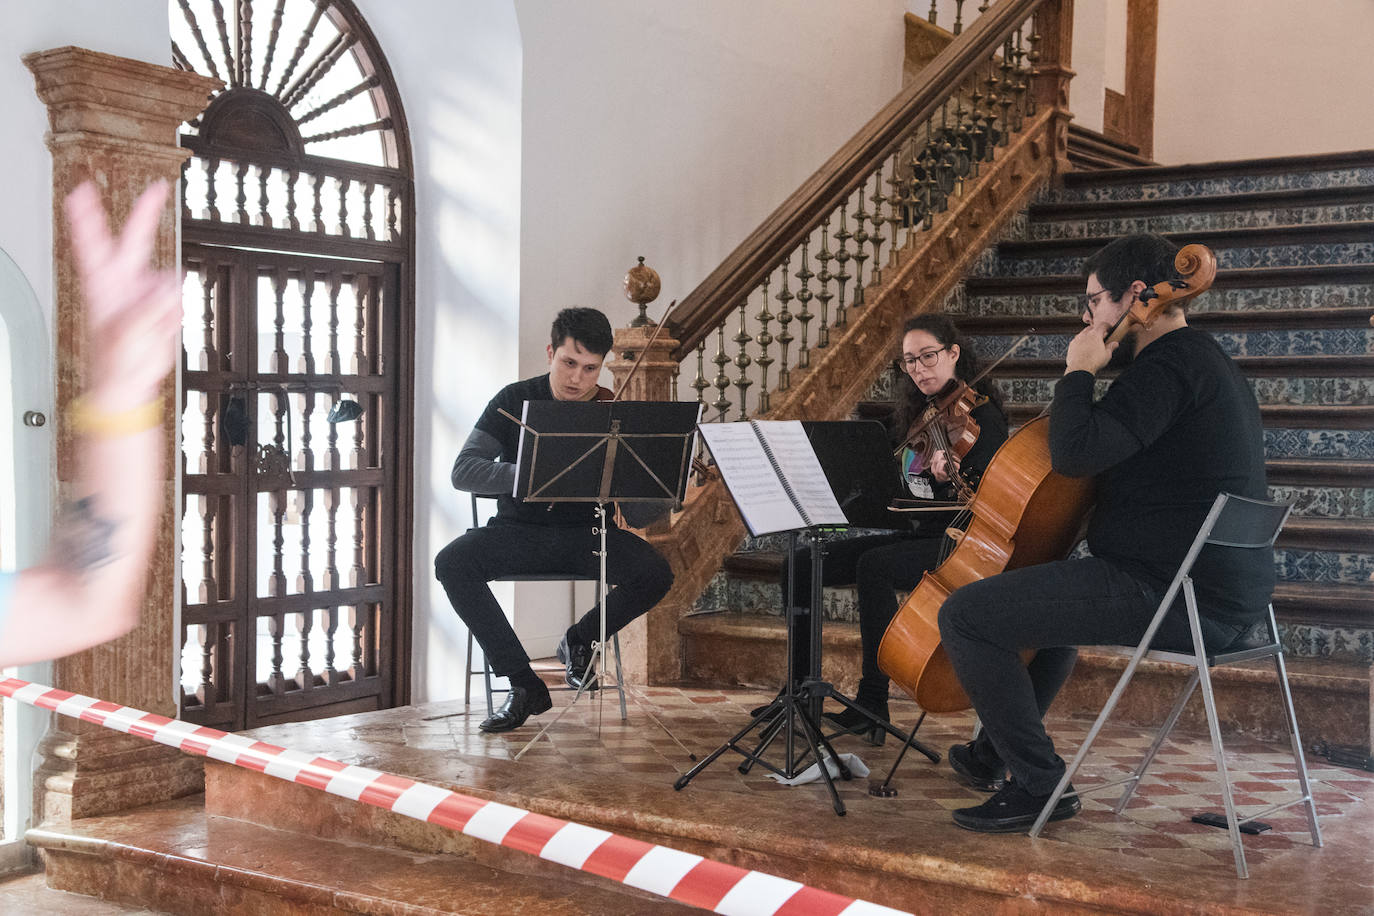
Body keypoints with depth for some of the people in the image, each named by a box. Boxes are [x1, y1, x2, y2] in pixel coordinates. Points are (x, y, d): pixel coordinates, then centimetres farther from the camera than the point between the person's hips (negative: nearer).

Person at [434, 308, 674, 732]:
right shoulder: (516, 401, -3)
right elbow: (464, 472, -13)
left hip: (588, 534, 0)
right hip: (521, 530, 0)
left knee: (655, 574, -27)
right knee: (452, 562, -27)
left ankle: (581, 640, 4)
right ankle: (524, 684, -18)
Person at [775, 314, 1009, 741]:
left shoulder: (981, 415, -7)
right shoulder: (914, 415, 15)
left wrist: (951, 477, -38)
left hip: (957, 545, -8)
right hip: (914, 535, 8)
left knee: (874, 566, -36)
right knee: (800, 566, -6)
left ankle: (872, 704, -31)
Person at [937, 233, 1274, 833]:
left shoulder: (1167, 367, -16)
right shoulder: (1208, 363, 20)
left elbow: (1076, 452, -27)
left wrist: (1079, 372, -12)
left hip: (1174, 596, -11)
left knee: (965, 615, -12)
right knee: (1052, 592, 37)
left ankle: (1038, 784, -3)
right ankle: (994, 754, 45)